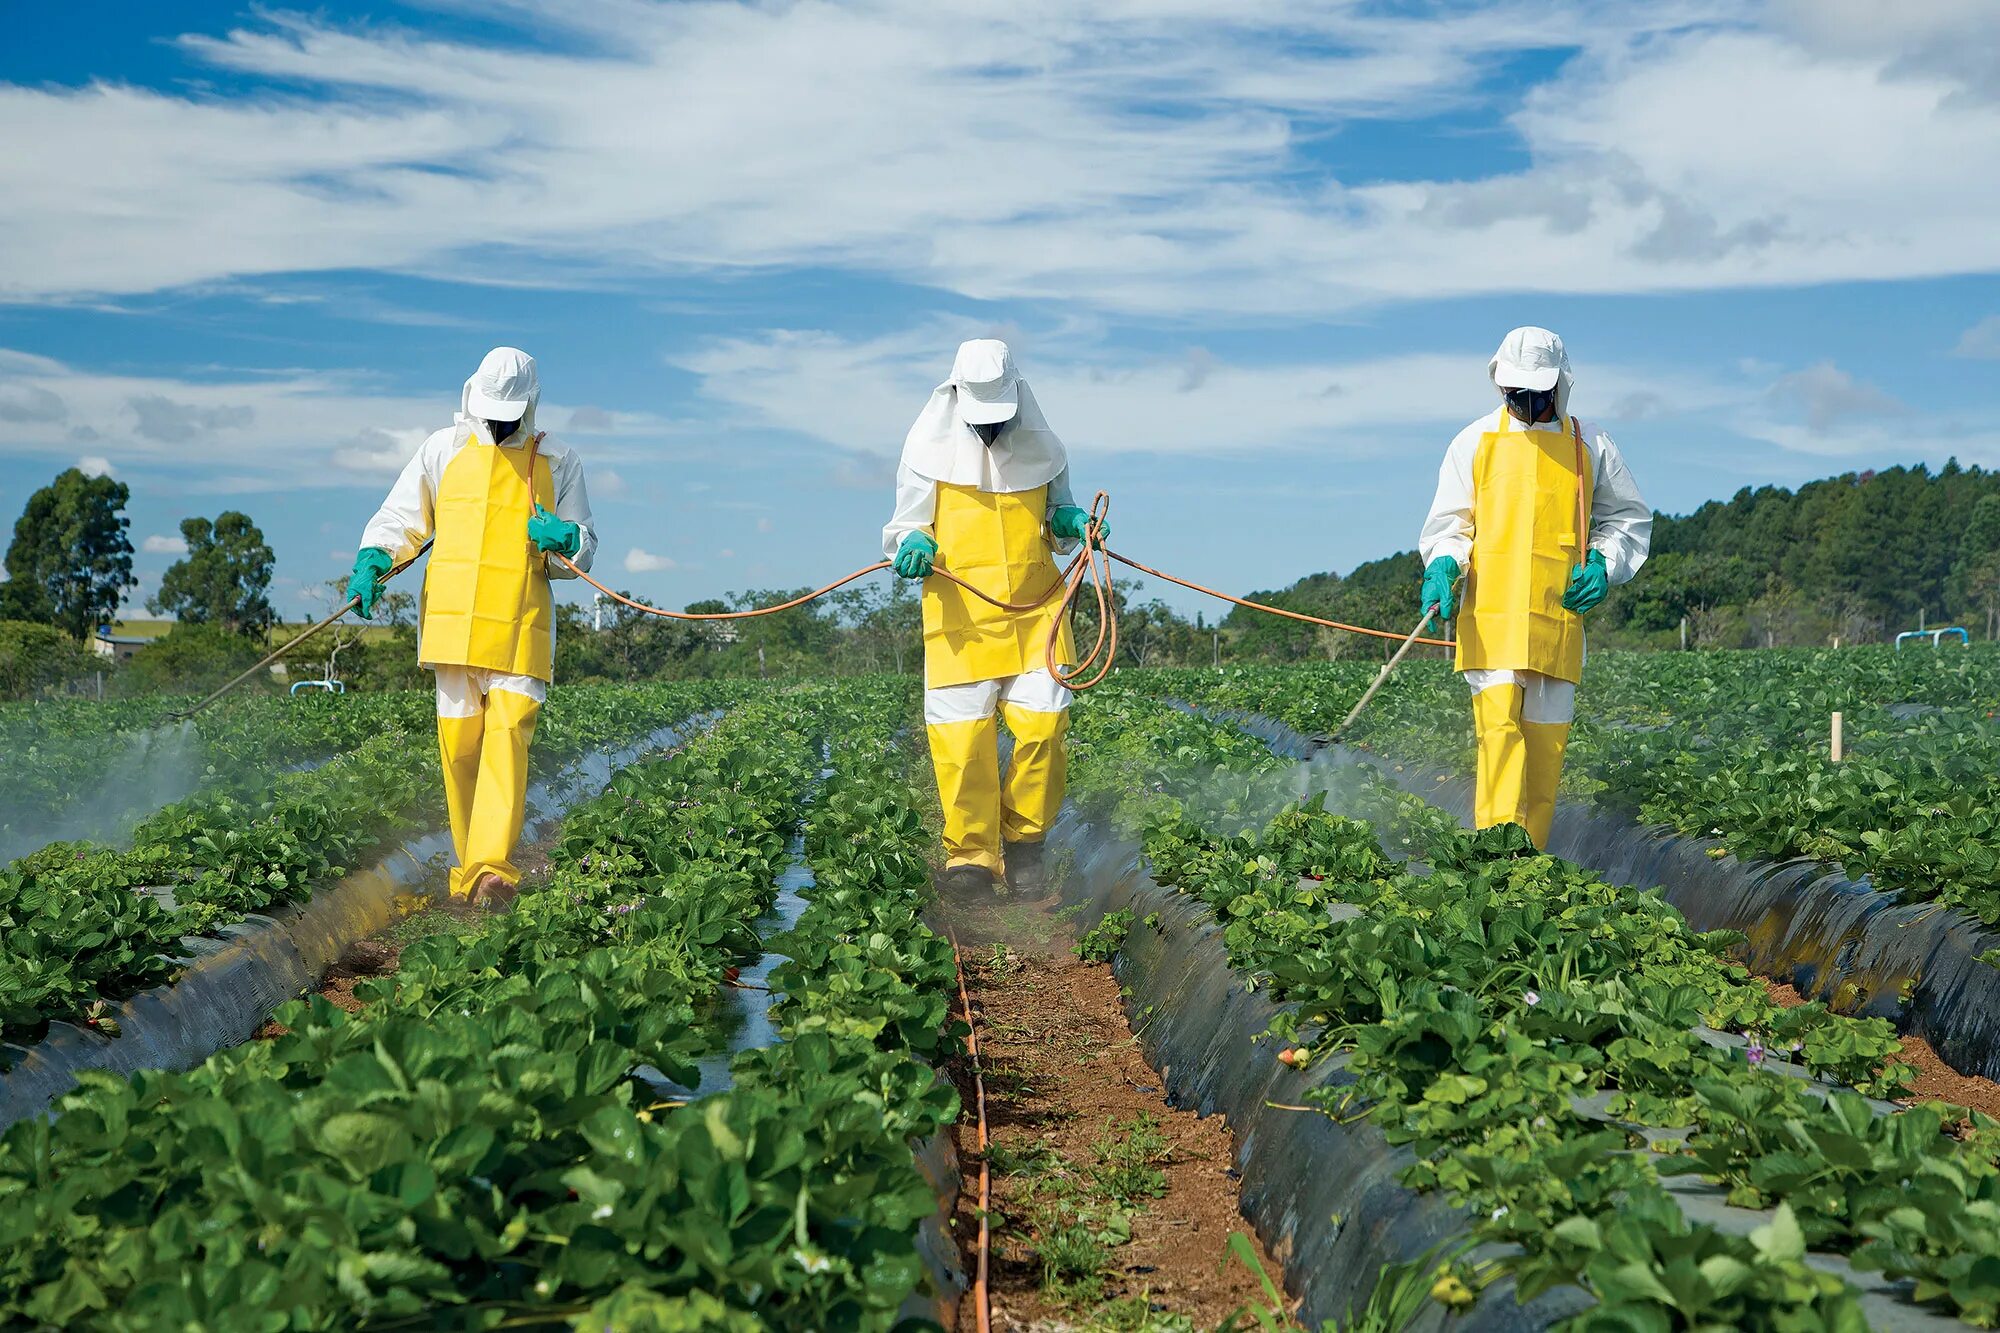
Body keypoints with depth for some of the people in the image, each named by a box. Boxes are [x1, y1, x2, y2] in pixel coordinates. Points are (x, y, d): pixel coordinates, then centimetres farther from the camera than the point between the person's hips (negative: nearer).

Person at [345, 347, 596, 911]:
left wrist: (565, 540, -10)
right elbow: (400, 518, 14)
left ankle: (493, 870, -23)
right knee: (459, 745, 3)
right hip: (451, 625, 2)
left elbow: (583, 550, 14)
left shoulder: (559, 464, 10)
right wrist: (372, 561, -6)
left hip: (521, 631, -2)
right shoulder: (443, 451, 11)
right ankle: (470, 868, 14)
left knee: (508, 738, -16)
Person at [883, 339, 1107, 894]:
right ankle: (971, 853, 7)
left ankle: (1024, 842, 11)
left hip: (1036, 610, 2)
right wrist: (914, 545, -15)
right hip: (960, 617, -2)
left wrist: (1071, 522, -1)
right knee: (961, 734, -5)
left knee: (1044, 721, -8)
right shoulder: (930, 452, 1)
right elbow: (904, 525, 8)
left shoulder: (1041, 449, 8)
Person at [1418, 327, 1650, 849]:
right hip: (1491, 614, -2)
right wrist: (1442, 566, -8)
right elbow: (1448, 523, 13)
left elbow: (1630, 518, 22)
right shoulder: (1475, 441, 11)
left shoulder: (1589, 446, 13)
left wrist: (1604, 566, 4)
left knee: (1547, 737, 2)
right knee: (1499, 723, -16)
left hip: (1559, 616, 2)